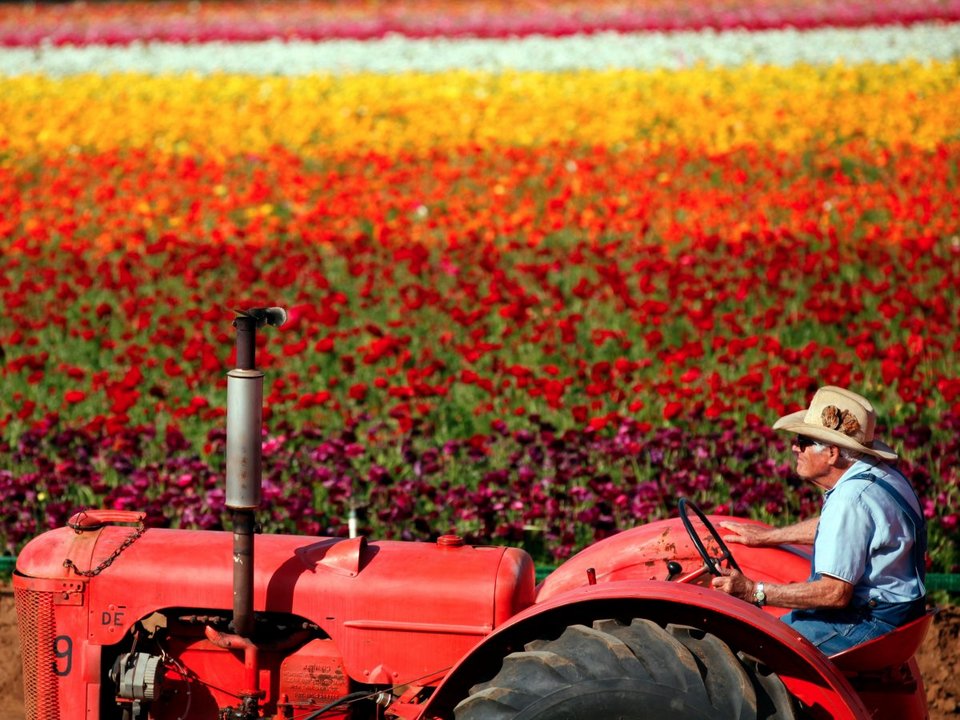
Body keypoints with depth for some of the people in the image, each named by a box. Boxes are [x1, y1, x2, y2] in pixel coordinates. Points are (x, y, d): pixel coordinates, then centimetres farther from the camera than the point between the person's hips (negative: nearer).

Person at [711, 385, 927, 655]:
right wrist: (767, 536, 29)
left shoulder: (851, 498, -25)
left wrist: (754, 592, -24)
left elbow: (836, 593, -27)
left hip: (870, 624, -11)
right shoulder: (878, 475, 7)